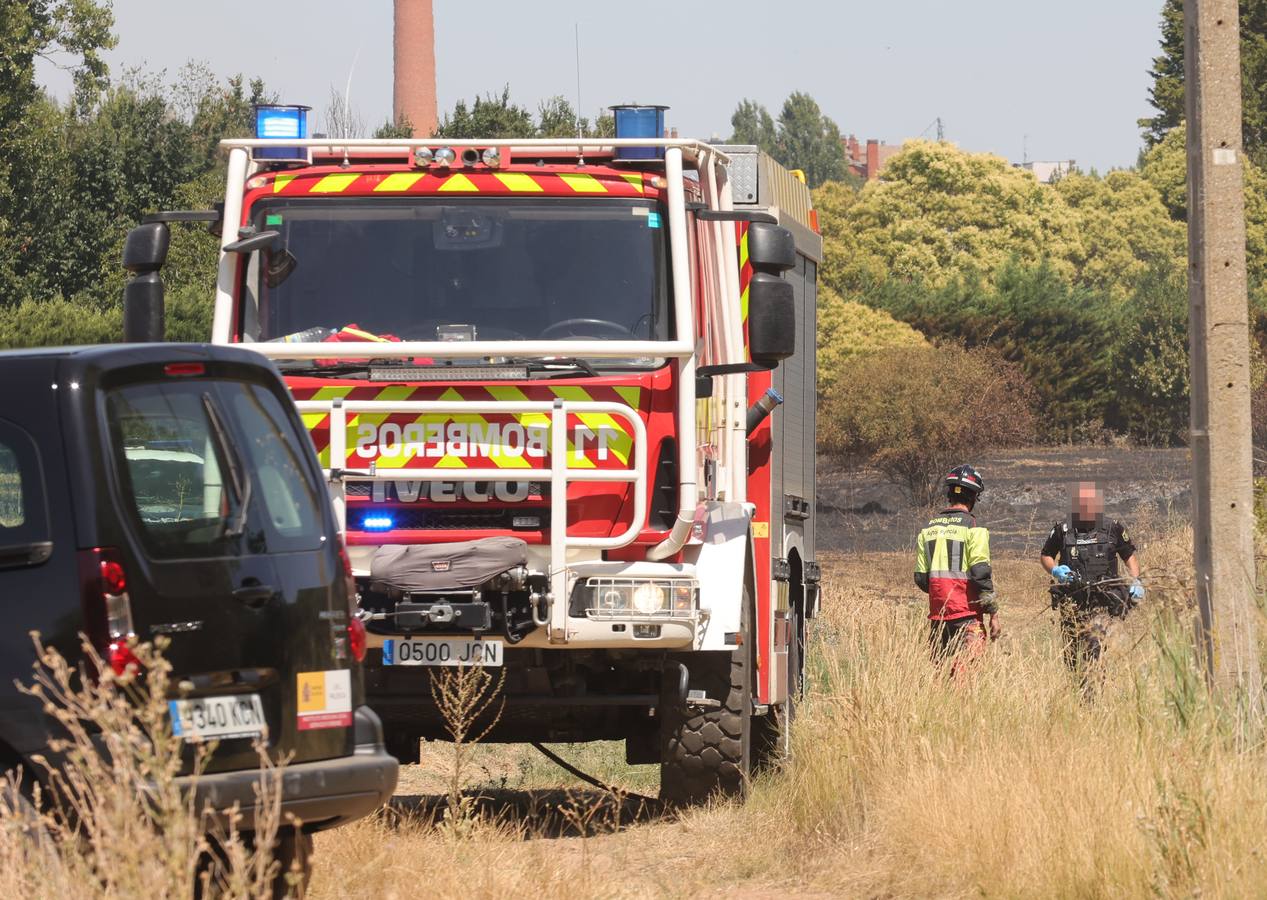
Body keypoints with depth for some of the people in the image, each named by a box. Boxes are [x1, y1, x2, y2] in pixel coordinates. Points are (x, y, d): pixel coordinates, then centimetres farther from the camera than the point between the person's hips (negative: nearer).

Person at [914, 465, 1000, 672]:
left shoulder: (929, 528, 10)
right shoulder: (972, 528, -7)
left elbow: (921, 578, 10)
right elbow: (981, 573, -12)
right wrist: (993, 614, -7)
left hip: (937, 614, 5)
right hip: (967, 613, -5)